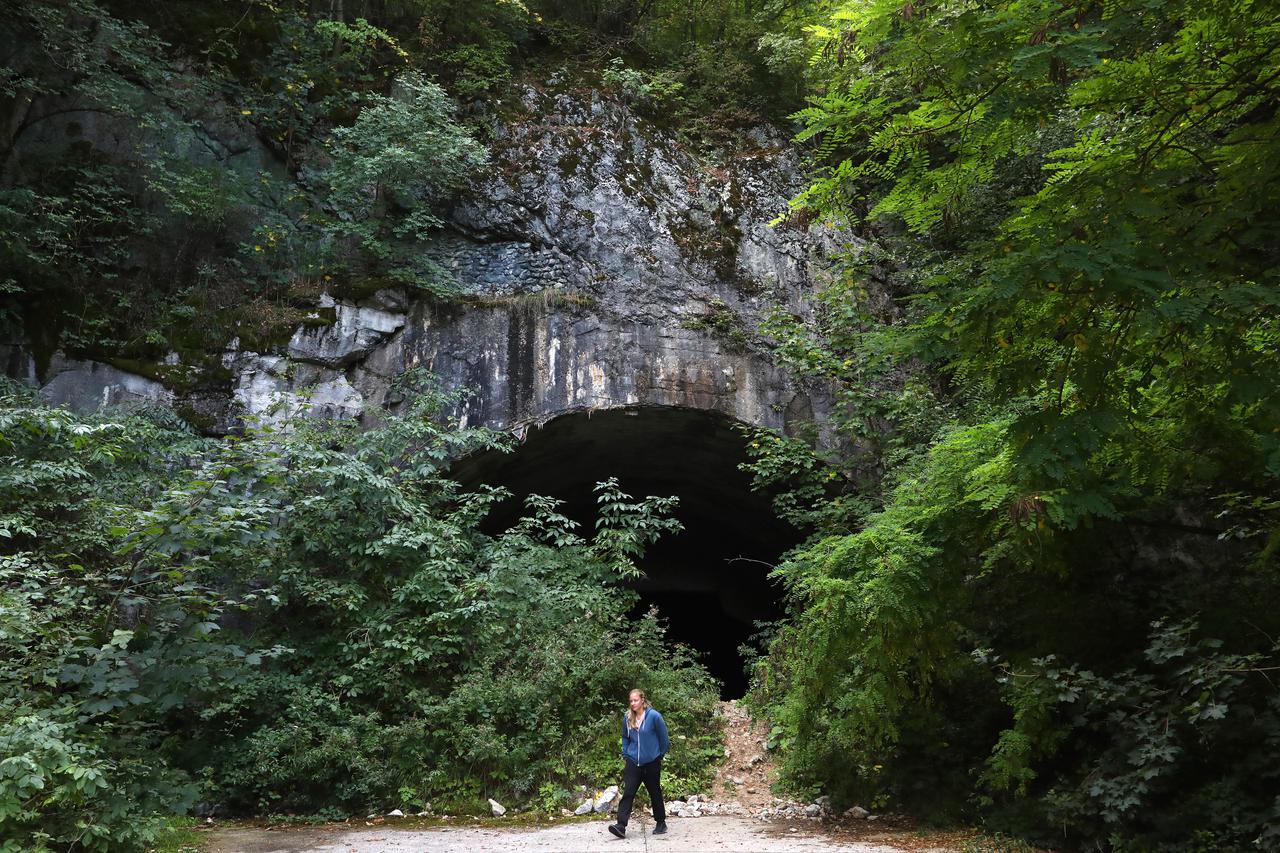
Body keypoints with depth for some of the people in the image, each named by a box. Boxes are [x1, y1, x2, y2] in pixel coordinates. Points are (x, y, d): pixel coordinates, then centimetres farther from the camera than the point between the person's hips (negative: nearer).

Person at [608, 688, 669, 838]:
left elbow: (663, 737, -5)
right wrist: (625, 755, 10)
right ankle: (621, 826, -12)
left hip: (651, 762, -3)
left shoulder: (654, 716, -15)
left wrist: (661, 755, 4)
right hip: (633, 762, 3)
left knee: (655, 793, 10)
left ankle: (661, 823, 27)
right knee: (628, 793, -7)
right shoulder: (627, 718, -1)